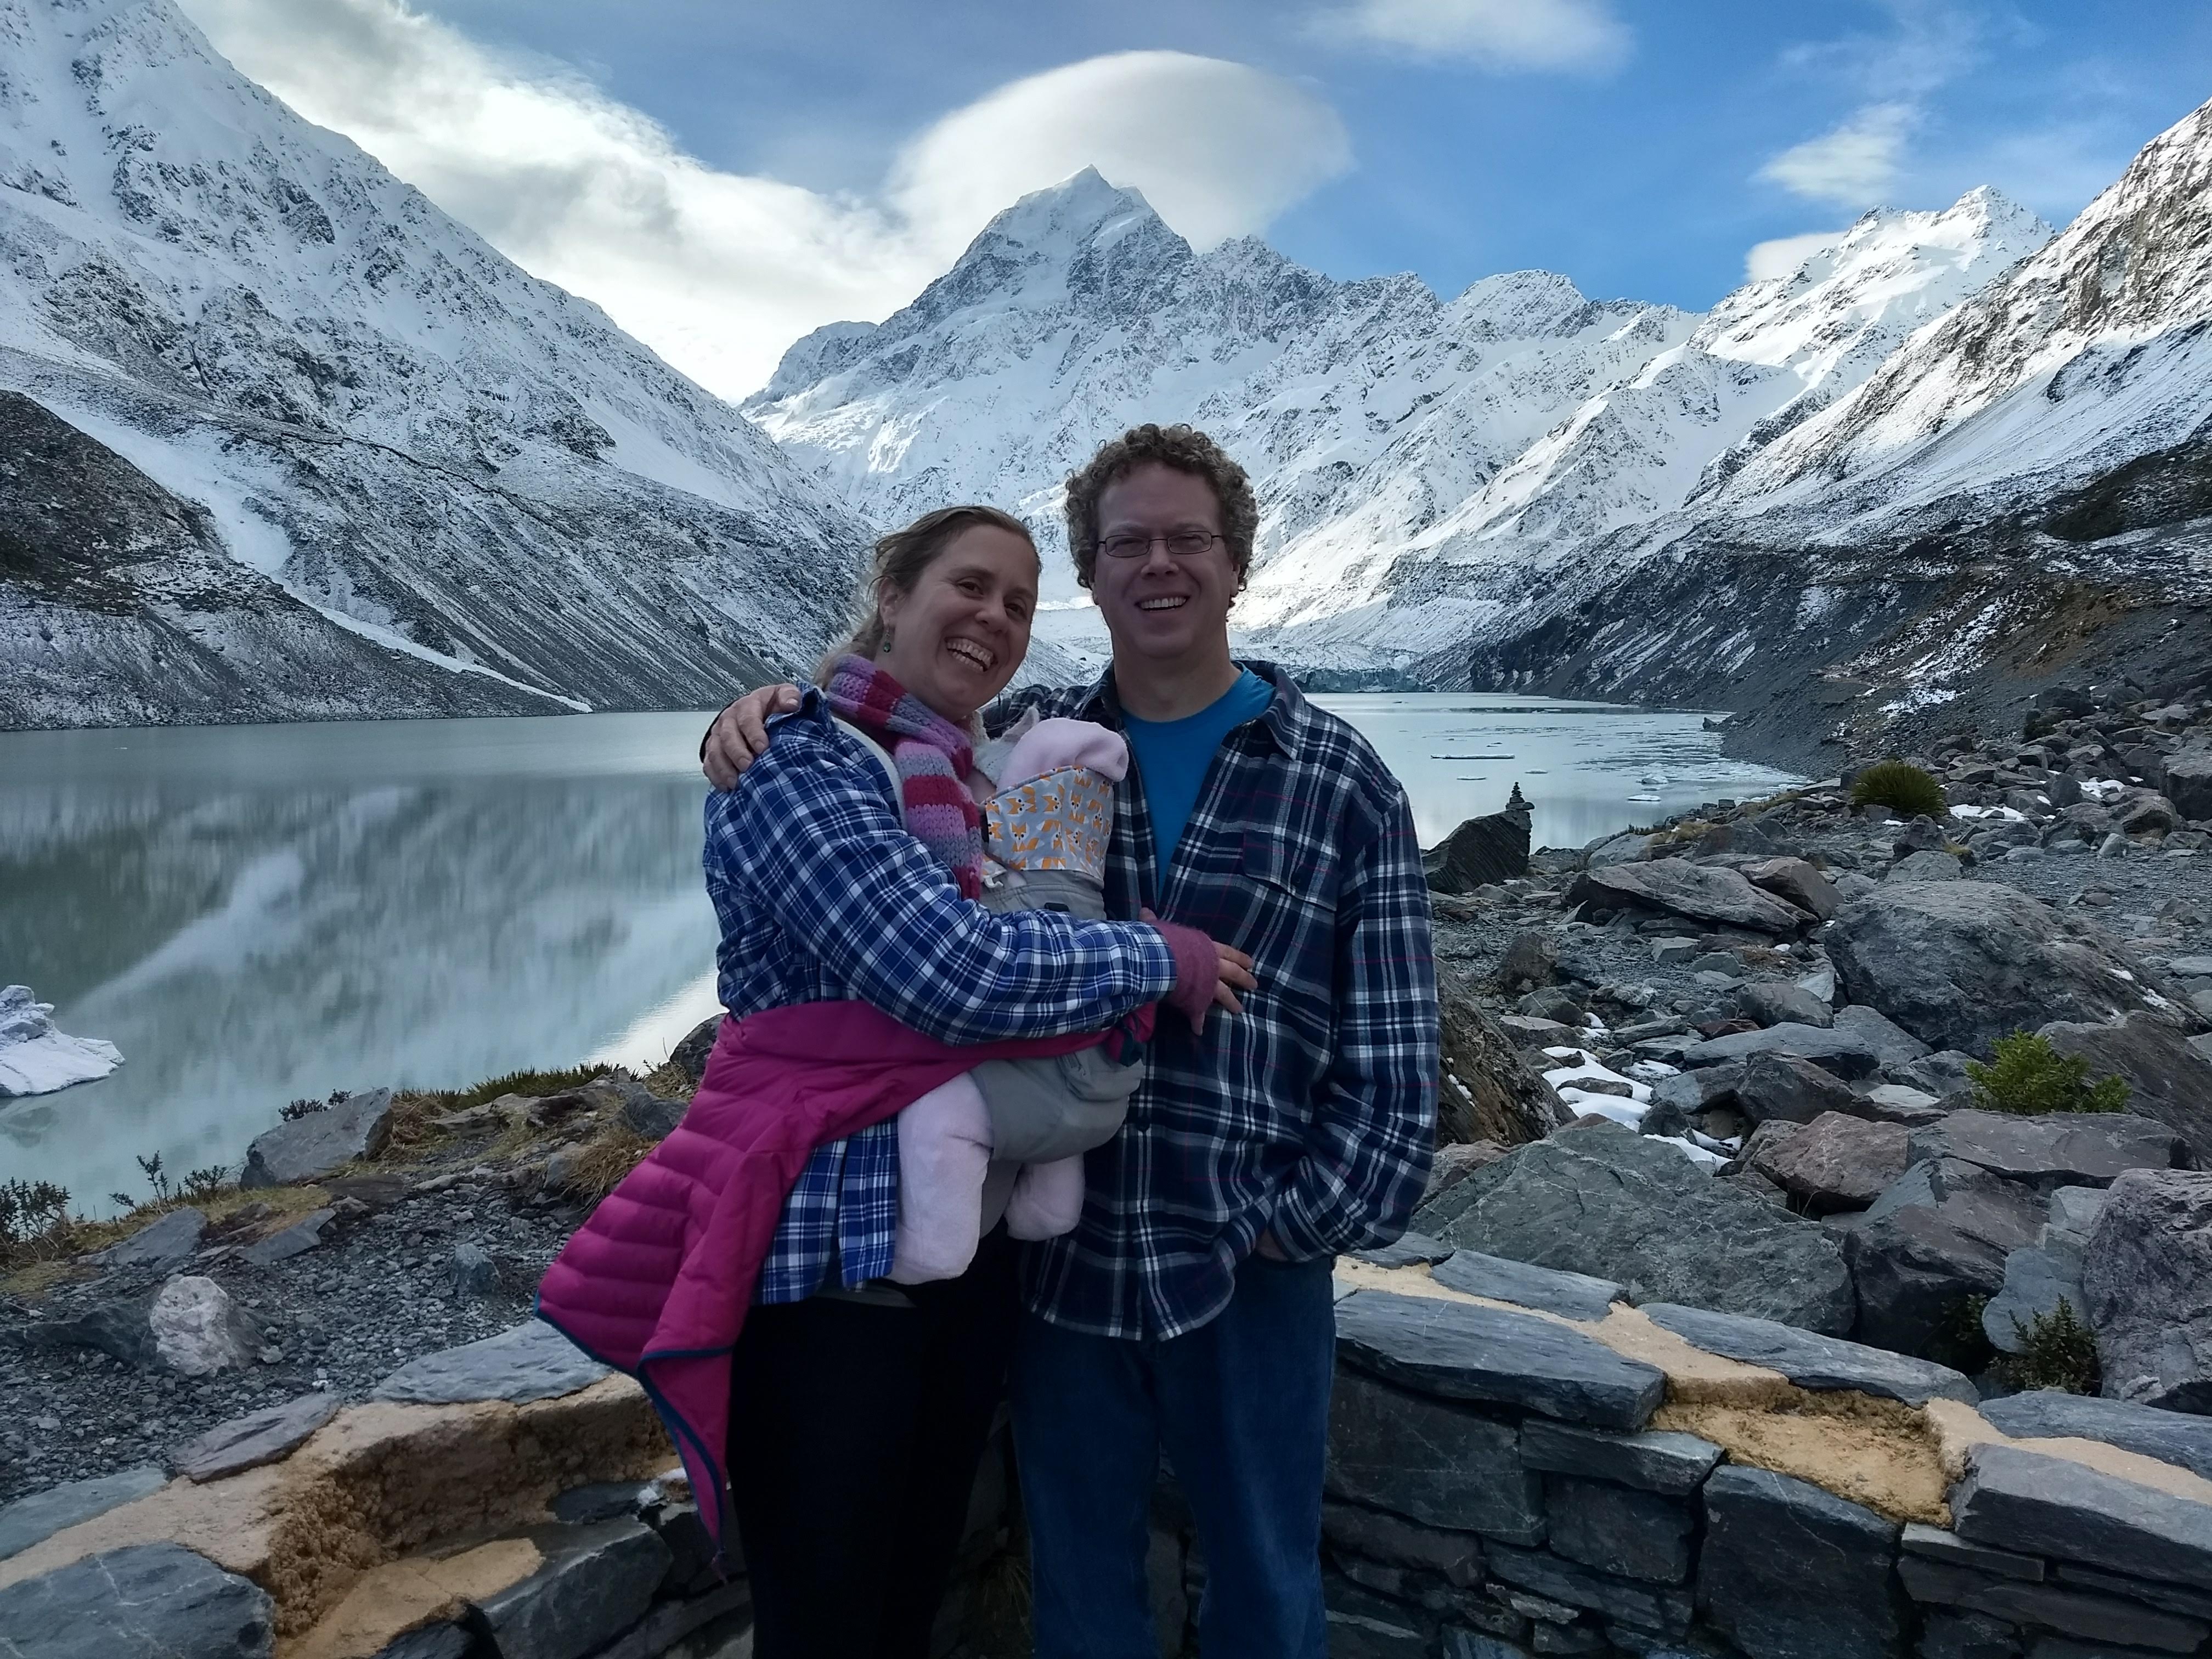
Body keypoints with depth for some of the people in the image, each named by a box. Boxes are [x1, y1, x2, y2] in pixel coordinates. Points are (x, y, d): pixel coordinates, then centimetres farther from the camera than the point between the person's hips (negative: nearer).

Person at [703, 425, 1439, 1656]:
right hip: (1062, 1259, 2)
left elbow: (1397, 1054, -4)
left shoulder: (1342, 781, -5)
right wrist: (764, 712, -7)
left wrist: (1312, 1220, -9)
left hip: (1250, 1273, -1)